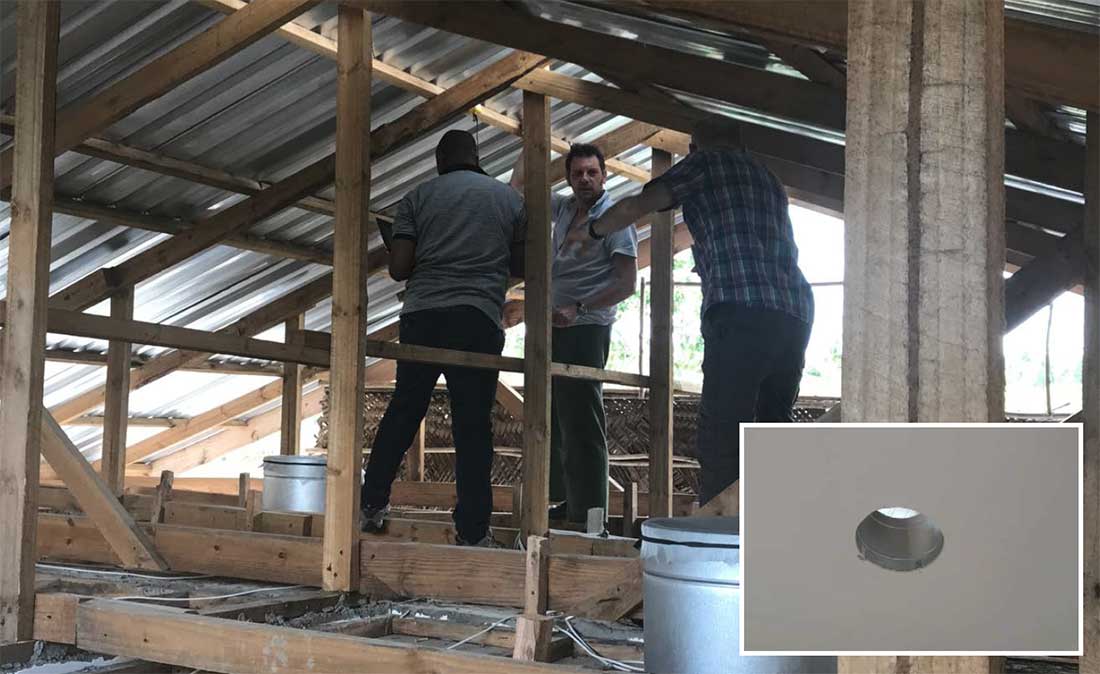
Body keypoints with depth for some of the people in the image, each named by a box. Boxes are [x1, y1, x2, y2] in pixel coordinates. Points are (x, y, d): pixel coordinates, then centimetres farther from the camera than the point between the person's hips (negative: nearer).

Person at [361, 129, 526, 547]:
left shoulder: (418, 198, 9)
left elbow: (398, 267, 2)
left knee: (402, 411, 14)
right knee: (473, 426, 1)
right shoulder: (508, 198, 11)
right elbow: (521, 267, 13)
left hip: (421, 315, 1)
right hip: (479, 320, -1)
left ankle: (372, 504, 17)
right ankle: (473, 532, 4)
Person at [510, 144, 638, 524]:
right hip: (557, 329, 8)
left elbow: (627, 283, -12)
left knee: (581, 424, -11)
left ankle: (589, 514, -9)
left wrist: (578, 309, -20)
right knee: (555, 422, 10)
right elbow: (518, 186, 27)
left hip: (586, 329, -8)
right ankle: (566, 503, 18)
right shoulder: (565, 208, 14)